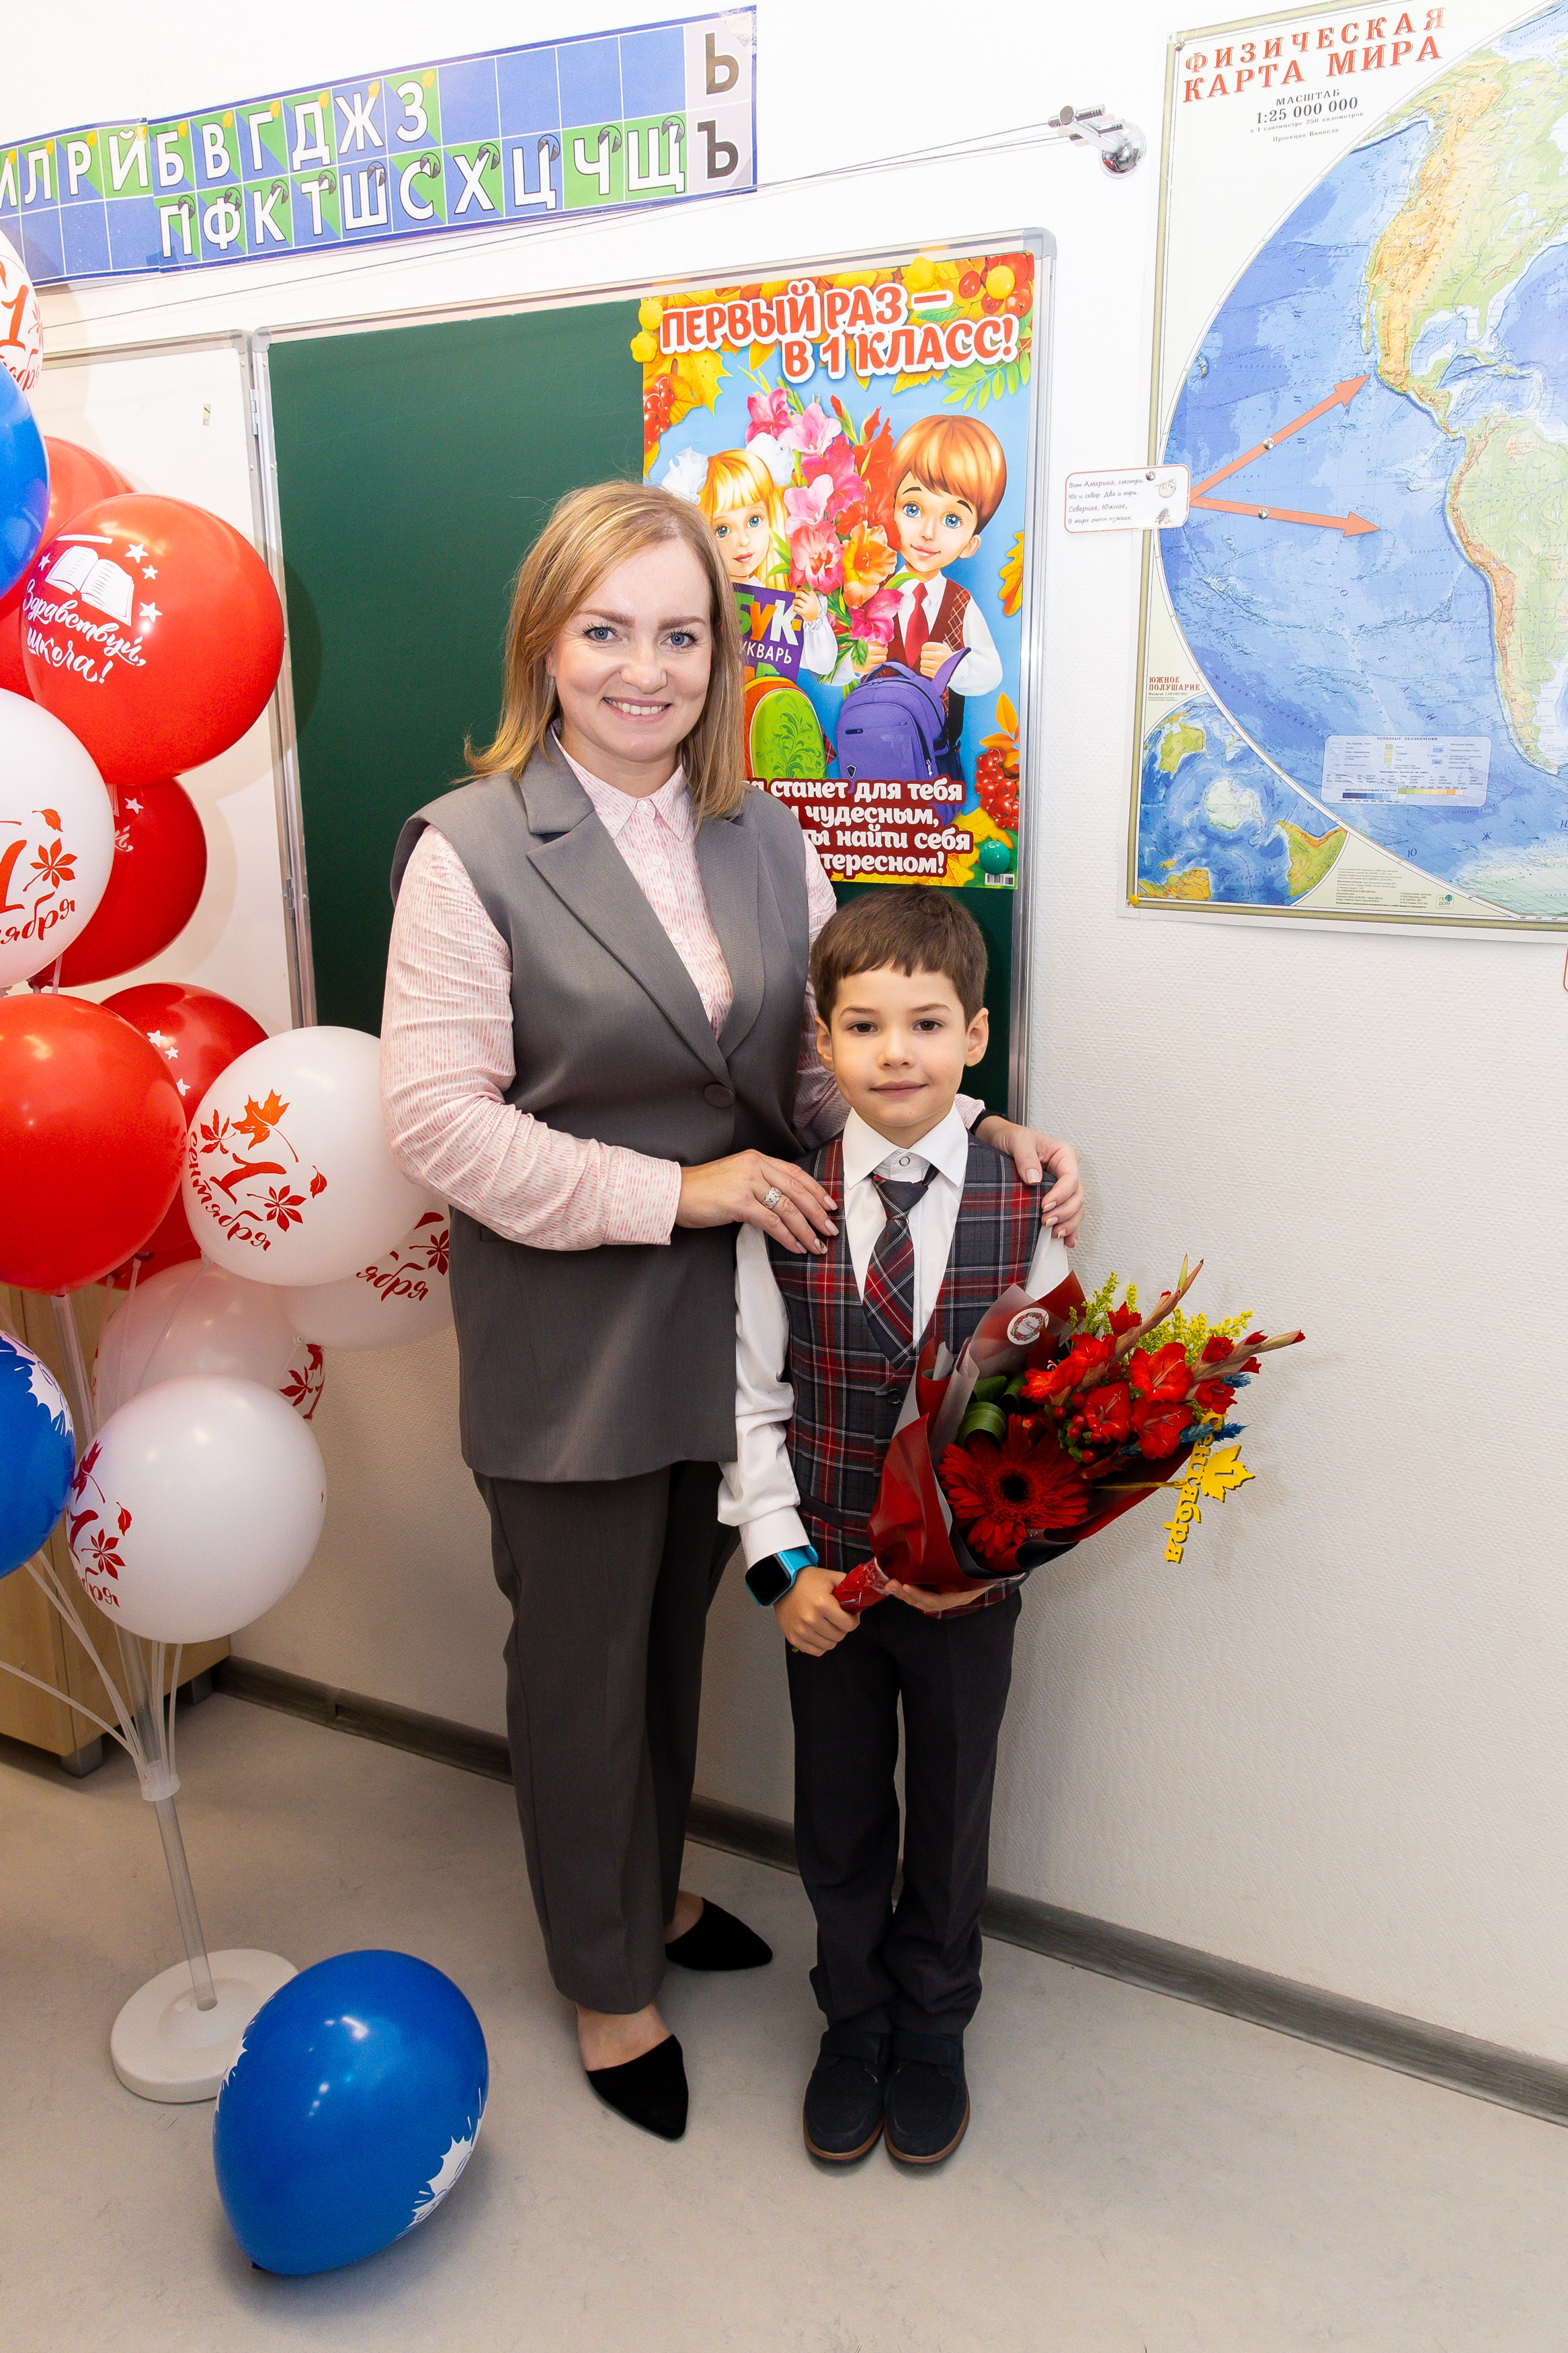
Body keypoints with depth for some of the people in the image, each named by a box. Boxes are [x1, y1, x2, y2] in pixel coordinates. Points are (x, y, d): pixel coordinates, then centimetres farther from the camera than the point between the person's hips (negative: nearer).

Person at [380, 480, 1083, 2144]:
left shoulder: (765, 836, 5)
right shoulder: (471, 847, -12)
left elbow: (833, 1060, 7)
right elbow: (438, 1116, -18)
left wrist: (981, 1137, -10)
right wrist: (677, 1191, -21)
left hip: (730, 1317, 5)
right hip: (567, 1341, -5)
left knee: (676, 1630, 24)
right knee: (582, 1661, 14)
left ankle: (655, 1890, 50)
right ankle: (606, 1979, 39)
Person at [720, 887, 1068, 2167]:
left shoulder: (1026, 1205, -12)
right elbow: (754, 1401, -5)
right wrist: (785, 1565, -10)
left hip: (969, 1578, 0)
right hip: (828, 1572, 1)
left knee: (951, 1813, 19)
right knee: (839, 1813, 19)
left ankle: (932, 2027, 46)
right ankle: (854, 2020, 46)